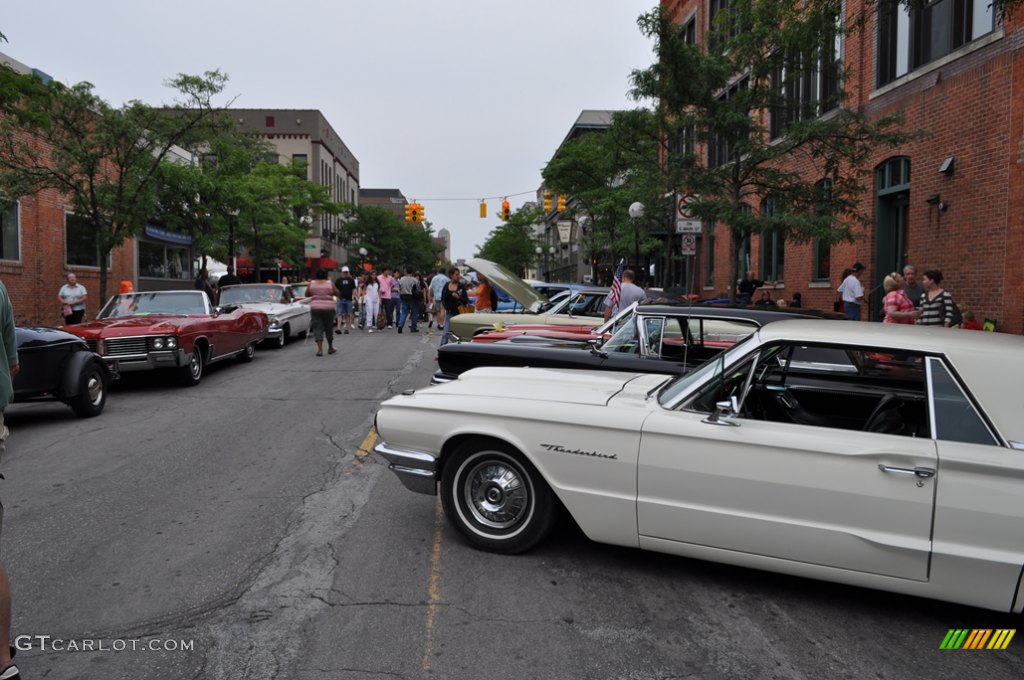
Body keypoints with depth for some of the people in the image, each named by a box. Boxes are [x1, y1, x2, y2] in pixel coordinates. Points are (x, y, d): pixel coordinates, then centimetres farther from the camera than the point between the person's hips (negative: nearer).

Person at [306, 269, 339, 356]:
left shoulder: (312, 283, -1)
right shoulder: (330, 283, -5)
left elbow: (307, 294, 9)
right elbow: (337, 293, 3)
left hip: (315, 308, 1)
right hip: (328, 308, 0)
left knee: (317, 329, 3)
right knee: (329, 328, 13)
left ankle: (320, 349, -8)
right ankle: (330, 348, 25)